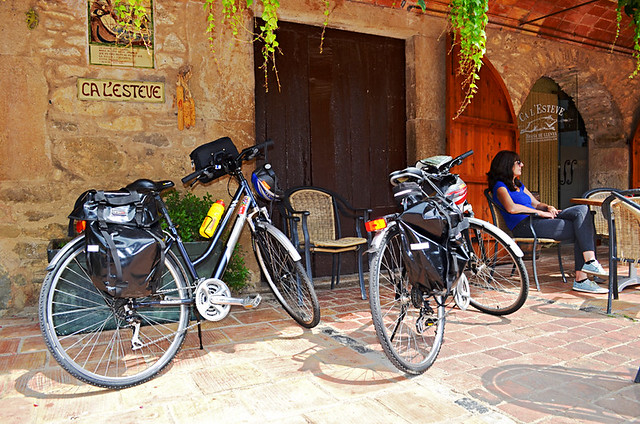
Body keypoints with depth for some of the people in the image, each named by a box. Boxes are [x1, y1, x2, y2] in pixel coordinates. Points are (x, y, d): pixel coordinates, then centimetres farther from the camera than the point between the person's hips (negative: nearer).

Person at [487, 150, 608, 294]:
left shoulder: (518, 184, 27)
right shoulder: (500, 185, -2)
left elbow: (536, 204, 28)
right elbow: (511, 208, -19)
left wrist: (548, 207, 4)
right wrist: (541, 213, -13)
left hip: (536, 219, 9)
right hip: (524, 226, -9)